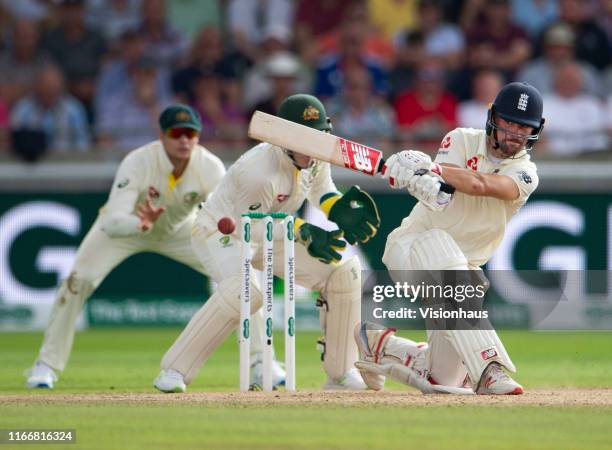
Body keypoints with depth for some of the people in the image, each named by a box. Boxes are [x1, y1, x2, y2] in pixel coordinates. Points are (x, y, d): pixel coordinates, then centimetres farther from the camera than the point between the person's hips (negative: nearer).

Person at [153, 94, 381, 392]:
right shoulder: (260, 170, -35)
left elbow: (320, 190, 7)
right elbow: (249, 227, -29)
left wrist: (339, 207, -14)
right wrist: (301, 230, -38)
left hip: (269, 236, 8)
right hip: (221, 231, -8)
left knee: (343, 268, -4)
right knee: (243, 290, -37)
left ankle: (341, 372, 6)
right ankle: (174, 372, -27)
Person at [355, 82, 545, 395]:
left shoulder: (525, 173, -4)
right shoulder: (462, 140, -3)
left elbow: (486, 185, -26)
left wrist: (430, 168, -40)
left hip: (465, 265, 4)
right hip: (413, 244, -4)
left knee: (444, 377, 0)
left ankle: (380, 346, 27)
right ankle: (489, 369, -47)